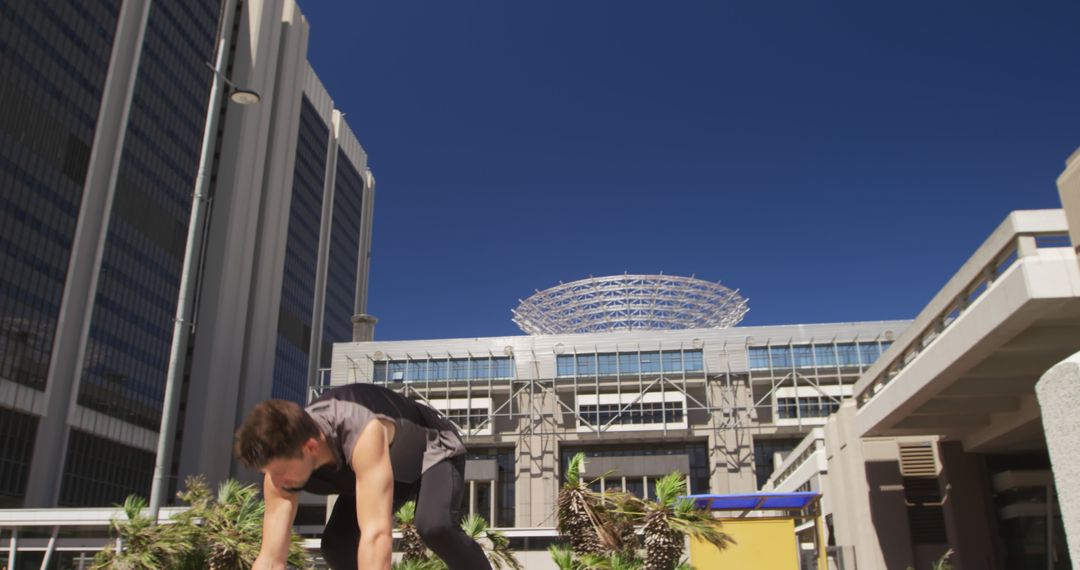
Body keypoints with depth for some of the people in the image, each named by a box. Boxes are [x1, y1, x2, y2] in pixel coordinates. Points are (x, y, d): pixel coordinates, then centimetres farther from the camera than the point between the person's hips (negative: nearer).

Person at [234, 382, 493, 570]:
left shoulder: (363, 435, -46)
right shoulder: (283, 462, -25)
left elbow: (376, 536, -54)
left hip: (433, 451, -6)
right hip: (388, 467, 6)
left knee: (434, 526, -35)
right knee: (335, 544, -11)